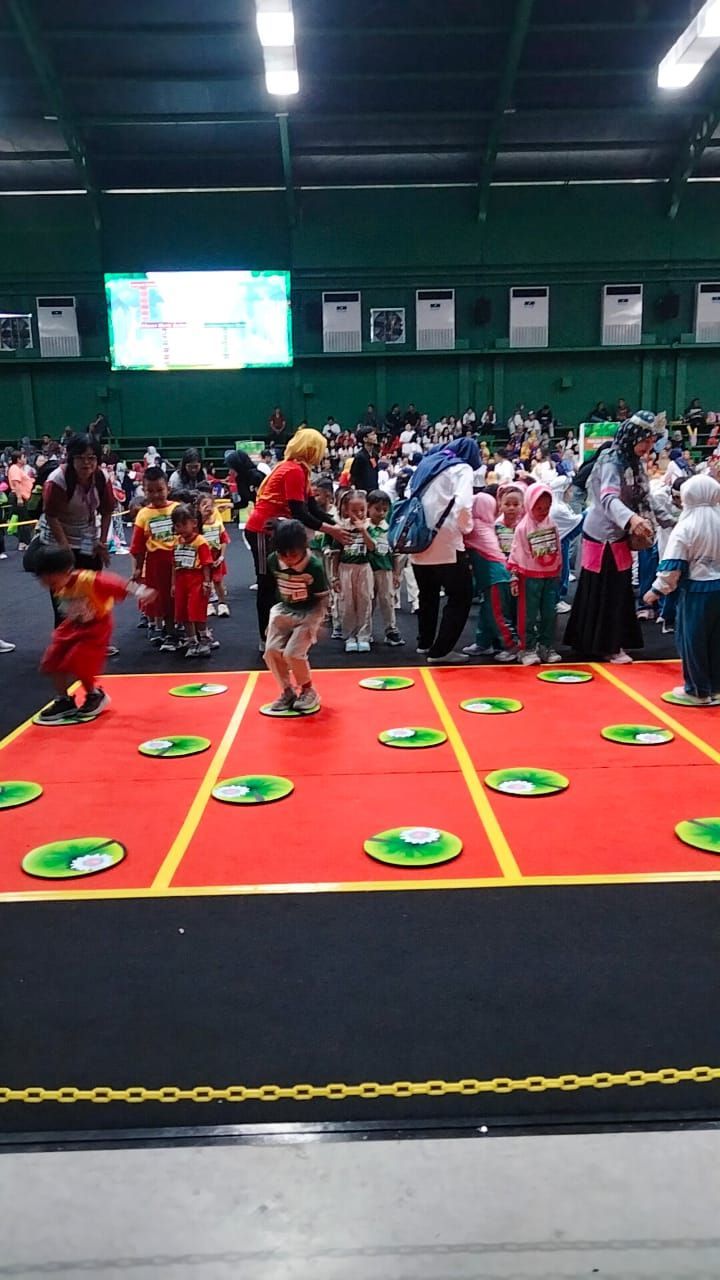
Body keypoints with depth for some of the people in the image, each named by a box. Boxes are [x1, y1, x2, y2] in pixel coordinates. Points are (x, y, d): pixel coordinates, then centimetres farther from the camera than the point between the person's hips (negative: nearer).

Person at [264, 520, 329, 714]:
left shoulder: (314, 566, -24)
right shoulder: (273, 561, -11)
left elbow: (322, 598, -13)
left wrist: (315, 623, -20)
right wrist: (275, 611, 10)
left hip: (309, 612, -5)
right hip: (284, 610, 5)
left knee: (292, 653, -17)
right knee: (272, 650, -6)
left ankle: (308, 691, 8)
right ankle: (287, 691, 13)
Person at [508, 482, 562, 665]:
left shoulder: (552, 526, 5)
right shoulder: (523, 528, -7)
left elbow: (558, 550, 13)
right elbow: (516, 553, -6)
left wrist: (558, 572, 15)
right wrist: (514, 576, -8)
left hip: (551, 576, 4)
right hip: (530, 577, -4)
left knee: (549, 614, 9)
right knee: (529, 615, 0)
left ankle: (547, 646, 18)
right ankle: (527, 649, 6)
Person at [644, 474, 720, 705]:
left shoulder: (685, 528, -14)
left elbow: (672, 566, -16)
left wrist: (657, 590, -5)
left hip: (697, 589, -5)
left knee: (692, 640, 7)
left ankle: (698, 690, 13)